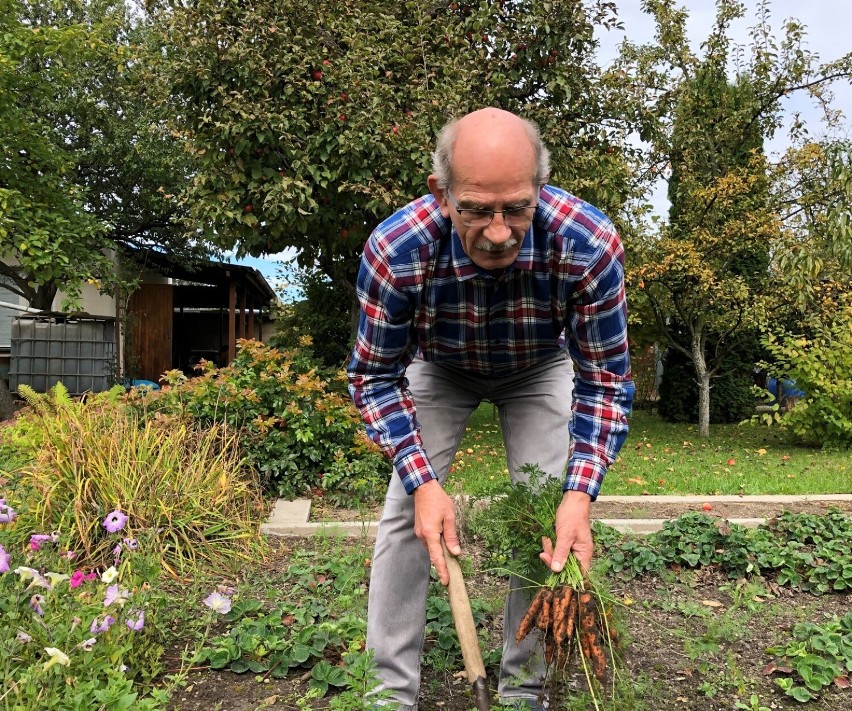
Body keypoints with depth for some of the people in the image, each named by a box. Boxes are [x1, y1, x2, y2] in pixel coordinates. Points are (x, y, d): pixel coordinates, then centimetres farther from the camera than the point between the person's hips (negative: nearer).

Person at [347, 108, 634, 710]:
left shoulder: (590, 245, -37)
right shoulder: (394, 251, -37)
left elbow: (604, 380, -24)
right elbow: (375, 377, -22)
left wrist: (580, 494, -37)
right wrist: (423, 482, -33)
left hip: (539, 370, 0)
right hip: (438, 368, 0)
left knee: (549, 516, -9)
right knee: (406, 510, -9)